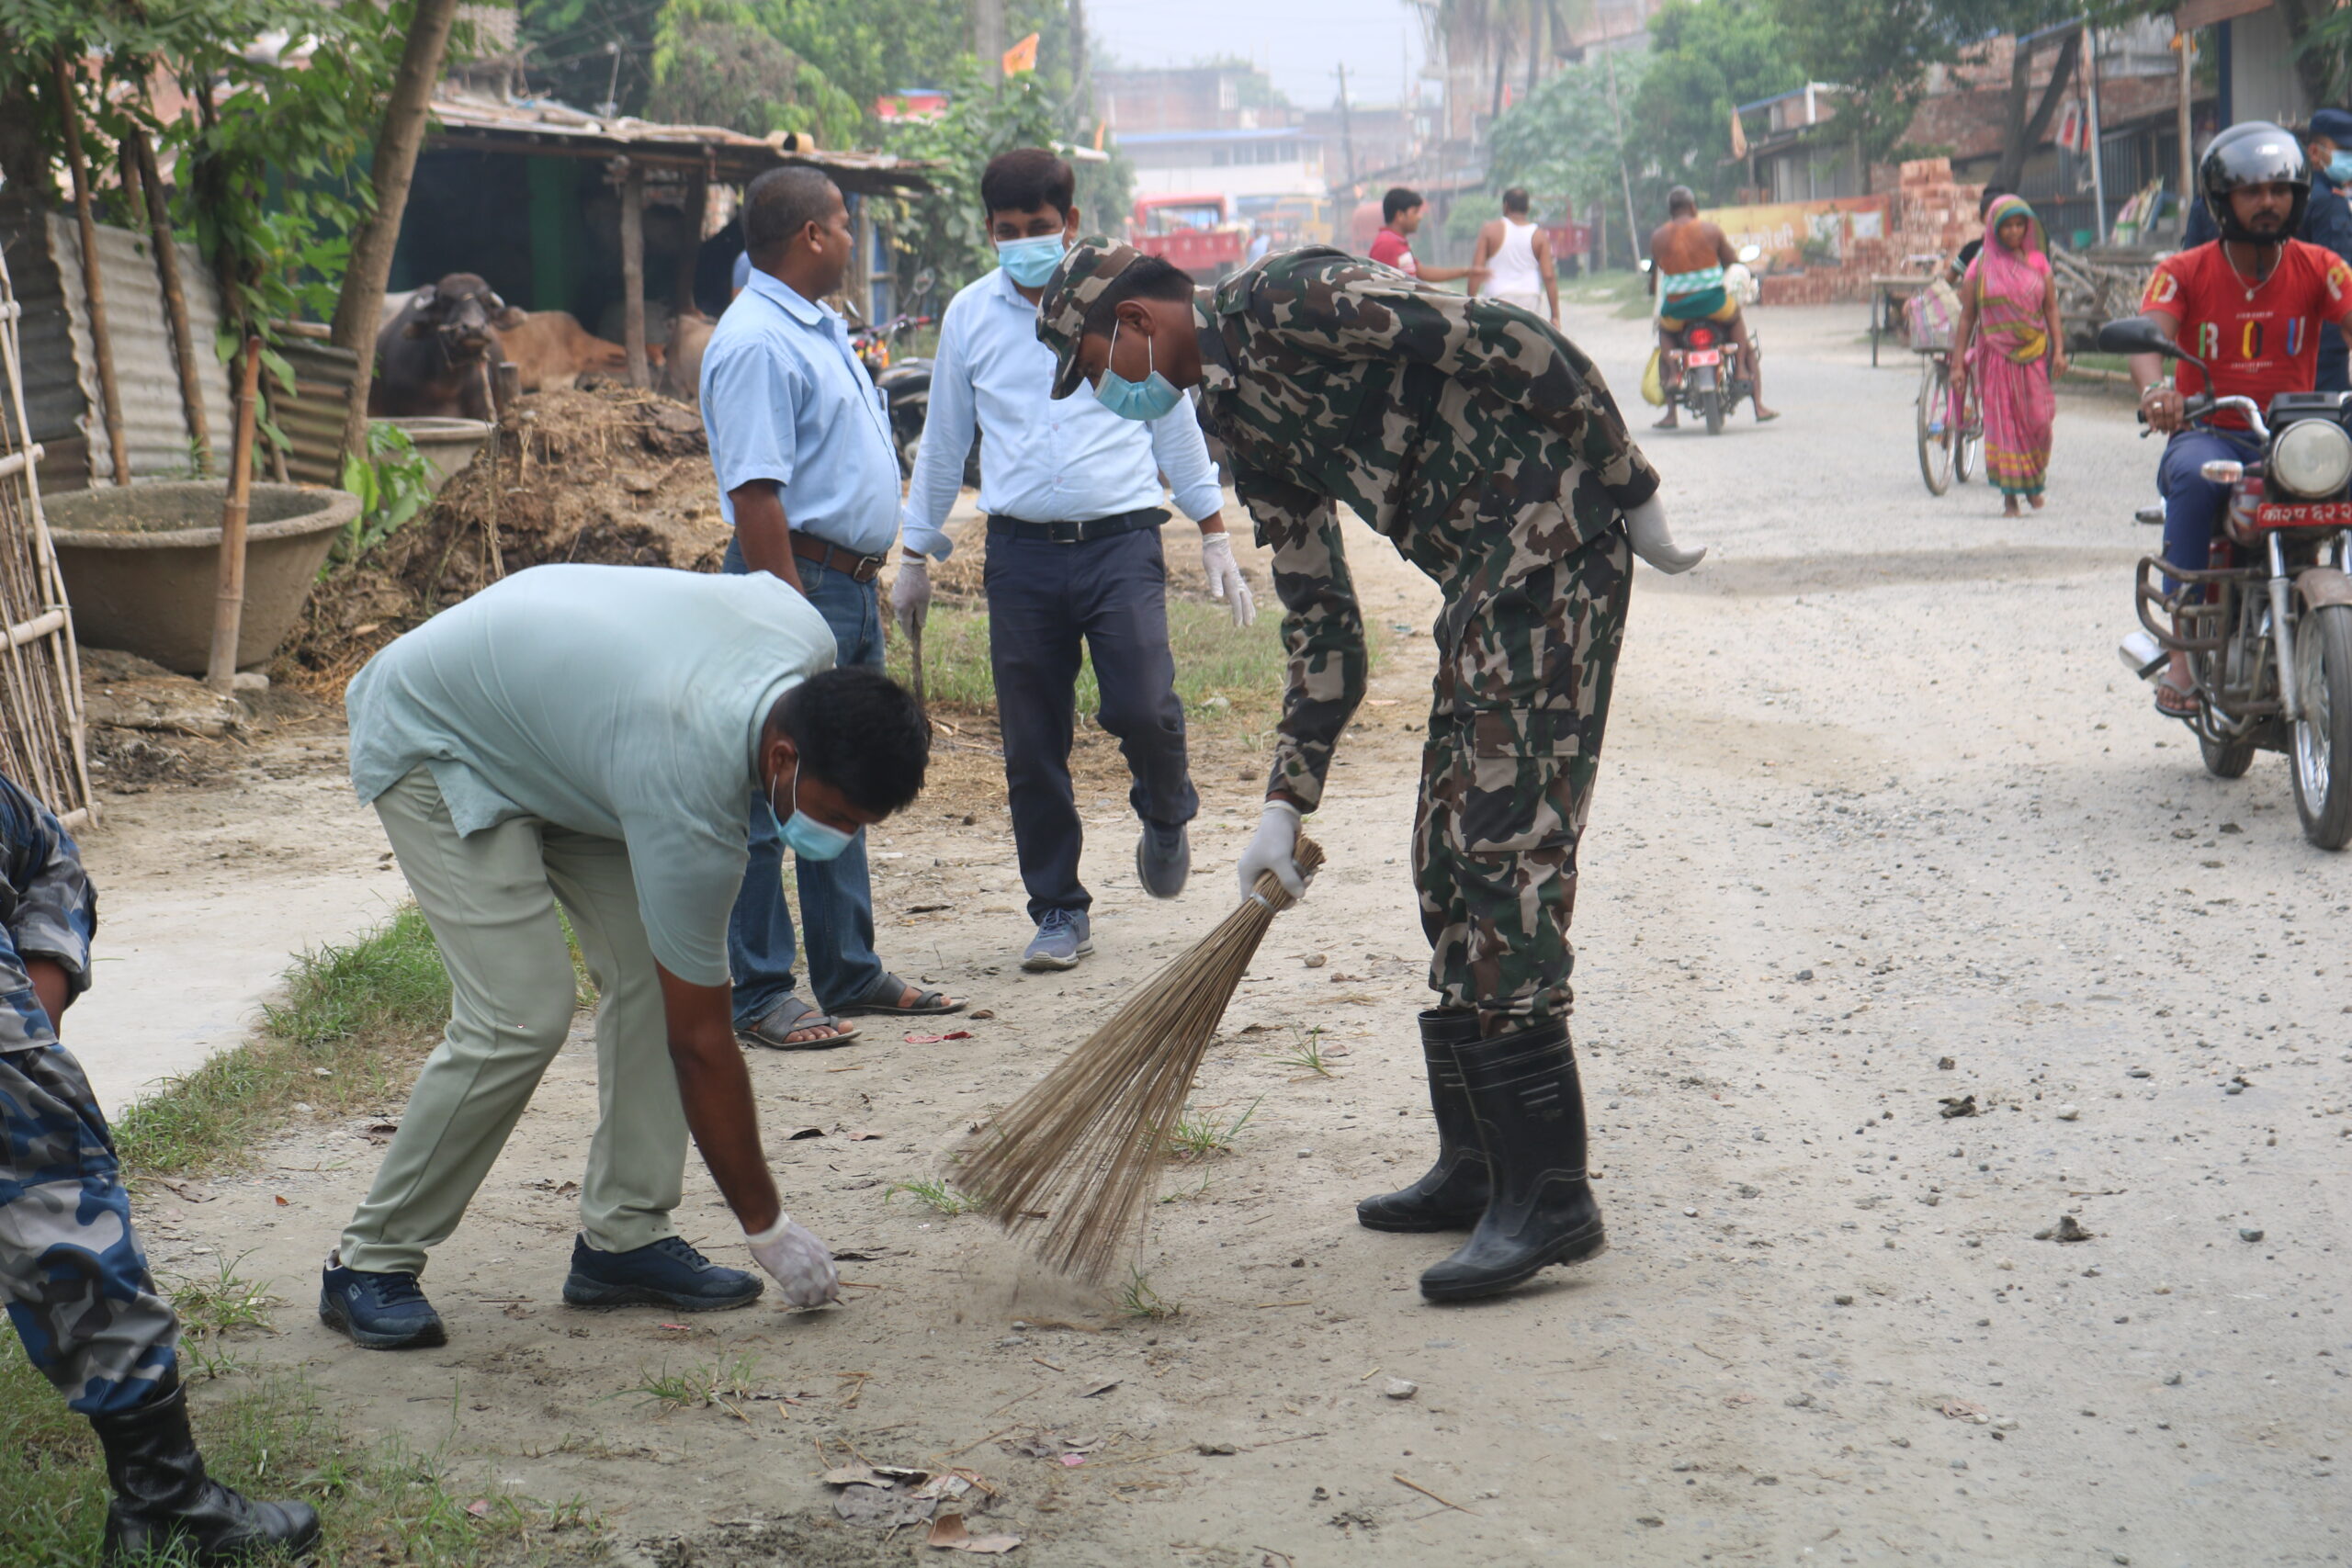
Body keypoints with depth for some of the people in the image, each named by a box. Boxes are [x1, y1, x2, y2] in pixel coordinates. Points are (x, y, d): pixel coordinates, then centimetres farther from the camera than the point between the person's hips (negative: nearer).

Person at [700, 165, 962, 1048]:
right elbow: (754, 493, -22)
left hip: (851, 585, 10)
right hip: (800, 583, -10)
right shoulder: (755, 342, -17)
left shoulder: (821, 329, 16)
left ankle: (850, 973, 25)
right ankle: (756, 997, 0)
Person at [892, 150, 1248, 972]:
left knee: (1143, 710, -16)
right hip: (1021, 550, 2)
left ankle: (1166, 816, 18)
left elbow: (1175, 425, 12)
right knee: (1031, 748, 1)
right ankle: (1058, 913, 15)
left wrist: (1216, 539, 11)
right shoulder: (969, 316, 7)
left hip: (1120, 540, -2)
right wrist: (914, 555, 19)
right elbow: (942, 442, 17)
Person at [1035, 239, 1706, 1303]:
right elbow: (1322, 623, 21)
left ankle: (1551, 1194, -12)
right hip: (1483, 579, 10)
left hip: (1554, 542, -10)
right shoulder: (1240, 420, 18)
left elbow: (1521, 351, -15)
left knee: (1503, 840, -13)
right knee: (1449, 856, 13)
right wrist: (1288, 803, 17)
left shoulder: (1274, 303, -11)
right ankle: (1478, 1164, 21)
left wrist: (1634, 493, -11)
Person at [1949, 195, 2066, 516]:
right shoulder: (1980, 267, 2)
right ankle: (2009, 493, 4)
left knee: (2037, 420, -3)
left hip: (2033, 354, 1)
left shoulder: (2038, 263, 6)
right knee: (2001, 422, -3)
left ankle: (2035, 481, 20)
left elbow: (2051, 309, 7)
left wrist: (2059, 350, -4)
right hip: (1995, 354, -1)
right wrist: (1957, 363, -1)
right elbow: (1966, 317, 4)